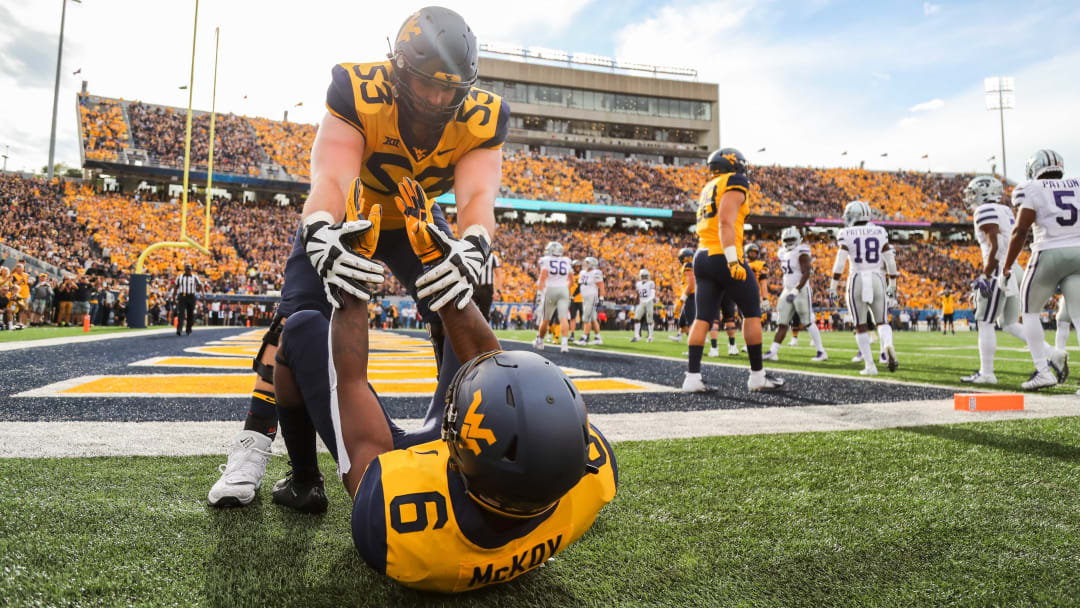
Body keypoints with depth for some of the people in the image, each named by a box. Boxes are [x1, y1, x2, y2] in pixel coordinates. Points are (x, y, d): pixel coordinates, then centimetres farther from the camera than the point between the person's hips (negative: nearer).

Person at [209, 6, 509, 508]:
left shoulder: (480, 118, -27)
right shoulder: (358, 94, -33)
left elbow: (477, 195, -40)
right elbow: (330, 179, -45)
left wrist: (472, 247, -63)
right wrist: (321, 238, -67)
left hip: (415, 221, 3)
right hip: (346, 219, -2)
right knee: (299, 317, -18)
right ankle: (253, 443, -5)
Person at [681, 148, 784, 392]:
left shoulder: (708, 189, 22)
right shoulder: (734, 184, -3)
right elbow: (726, 222, -17)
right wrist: (733, 260, -22)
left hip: (702, 257, 8)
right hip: (724, 259, -8)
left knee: (702, 318, 3)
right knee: (752, 314, 4)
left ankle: (692, 376, -2)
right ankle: (757, 375, 8)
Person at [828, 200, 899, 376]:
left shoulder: (847, 234, -4)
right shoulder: (879, 232, 5)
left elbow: (840, 262, -11)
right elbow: (890, 261, 6)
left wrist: (833, 287, -7)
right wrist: (892, 285, 17)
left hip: (856, 280, -2)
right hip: (876, 280, 2)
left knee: (861, 326, 8)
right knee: (881, 321, 15)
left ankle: (870, 365, 5)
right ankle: (888, 345, -17)